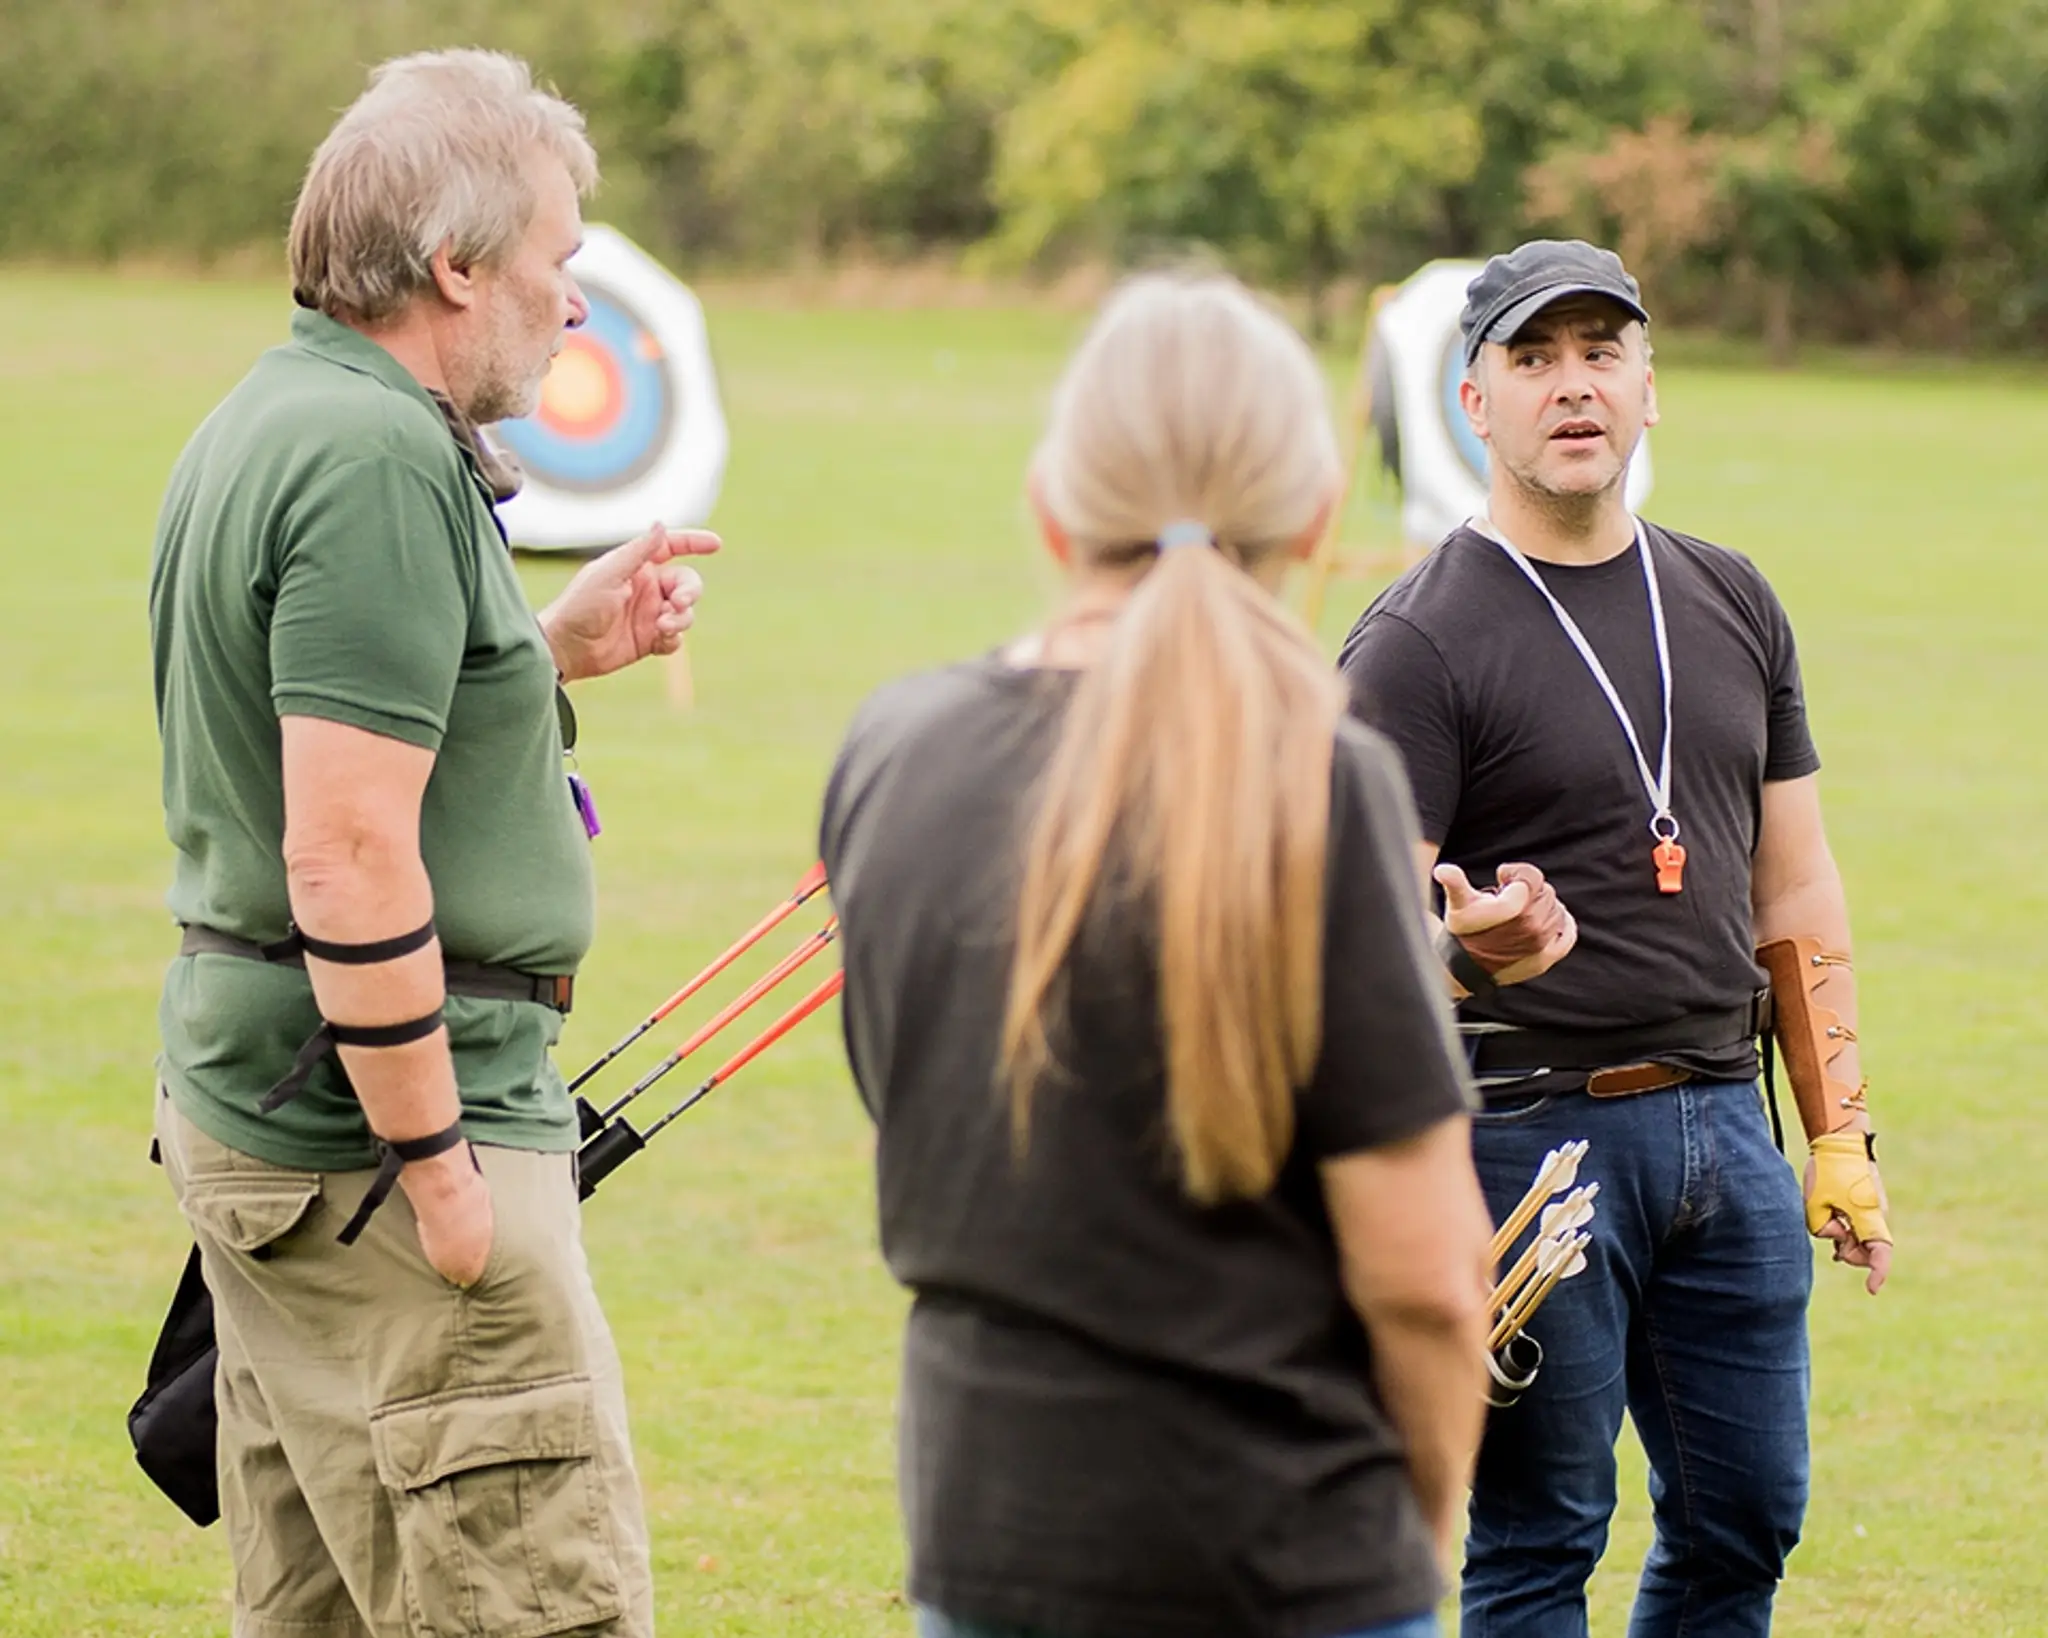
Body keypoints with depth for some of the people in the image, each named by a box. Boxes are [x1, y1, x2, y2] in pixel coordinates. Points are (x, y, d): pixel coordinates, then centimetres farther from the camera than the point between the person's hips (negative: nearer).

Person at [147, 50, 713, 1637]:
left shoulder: (267, 424, 14)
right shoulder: (378, 464, -18)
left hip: (249, 1099, 11)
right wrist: (437, 1166, -19)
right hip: (372, 1130, -11)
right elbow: (347, 857, -23)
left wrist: (549, 655, 16)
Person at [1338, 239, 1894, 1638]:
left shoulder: (1732, 605, 12)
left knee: (1745, 1522, 10)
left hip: (1725, 1126, 6)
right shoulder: (1422, 644, -7)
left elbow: (1796, 887, 16)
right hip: (1531, 1135, -6)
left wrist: (1842, 1138, 12)